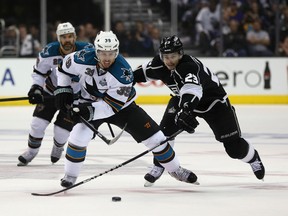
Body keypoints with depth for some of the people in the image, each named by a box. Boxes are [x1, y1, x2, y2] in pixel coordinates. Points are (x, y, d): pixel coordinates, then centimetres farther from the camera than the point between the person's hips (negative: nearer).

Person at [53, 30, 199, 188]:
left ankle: (175, 170, 18)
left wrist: (91, 111, -40)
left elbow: (113, 104, -30)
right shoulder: (84, 59, -26)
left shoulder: (123, 72, -31)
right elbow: (66, 65, -3)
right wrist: (62, 90, -6)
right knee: (79, 136, -24)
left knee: (154, 136, -3)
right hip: (90, 103, 1)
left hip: (122, 105, -1)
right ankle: (70, 175, -2)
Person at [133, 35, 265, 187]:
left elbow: (191, 89, -60)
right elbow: (146, 71, 7)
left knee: (233, 143, -3)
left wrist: (185, 110, -74)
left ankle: (253, 158, 29)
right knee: (165, 129, -15)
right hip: (183, 99, 6)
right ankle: (158, 167, 3)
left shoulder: (189, 66, -41)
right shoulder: (159, 64, -18)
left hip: (214, 100, -6)